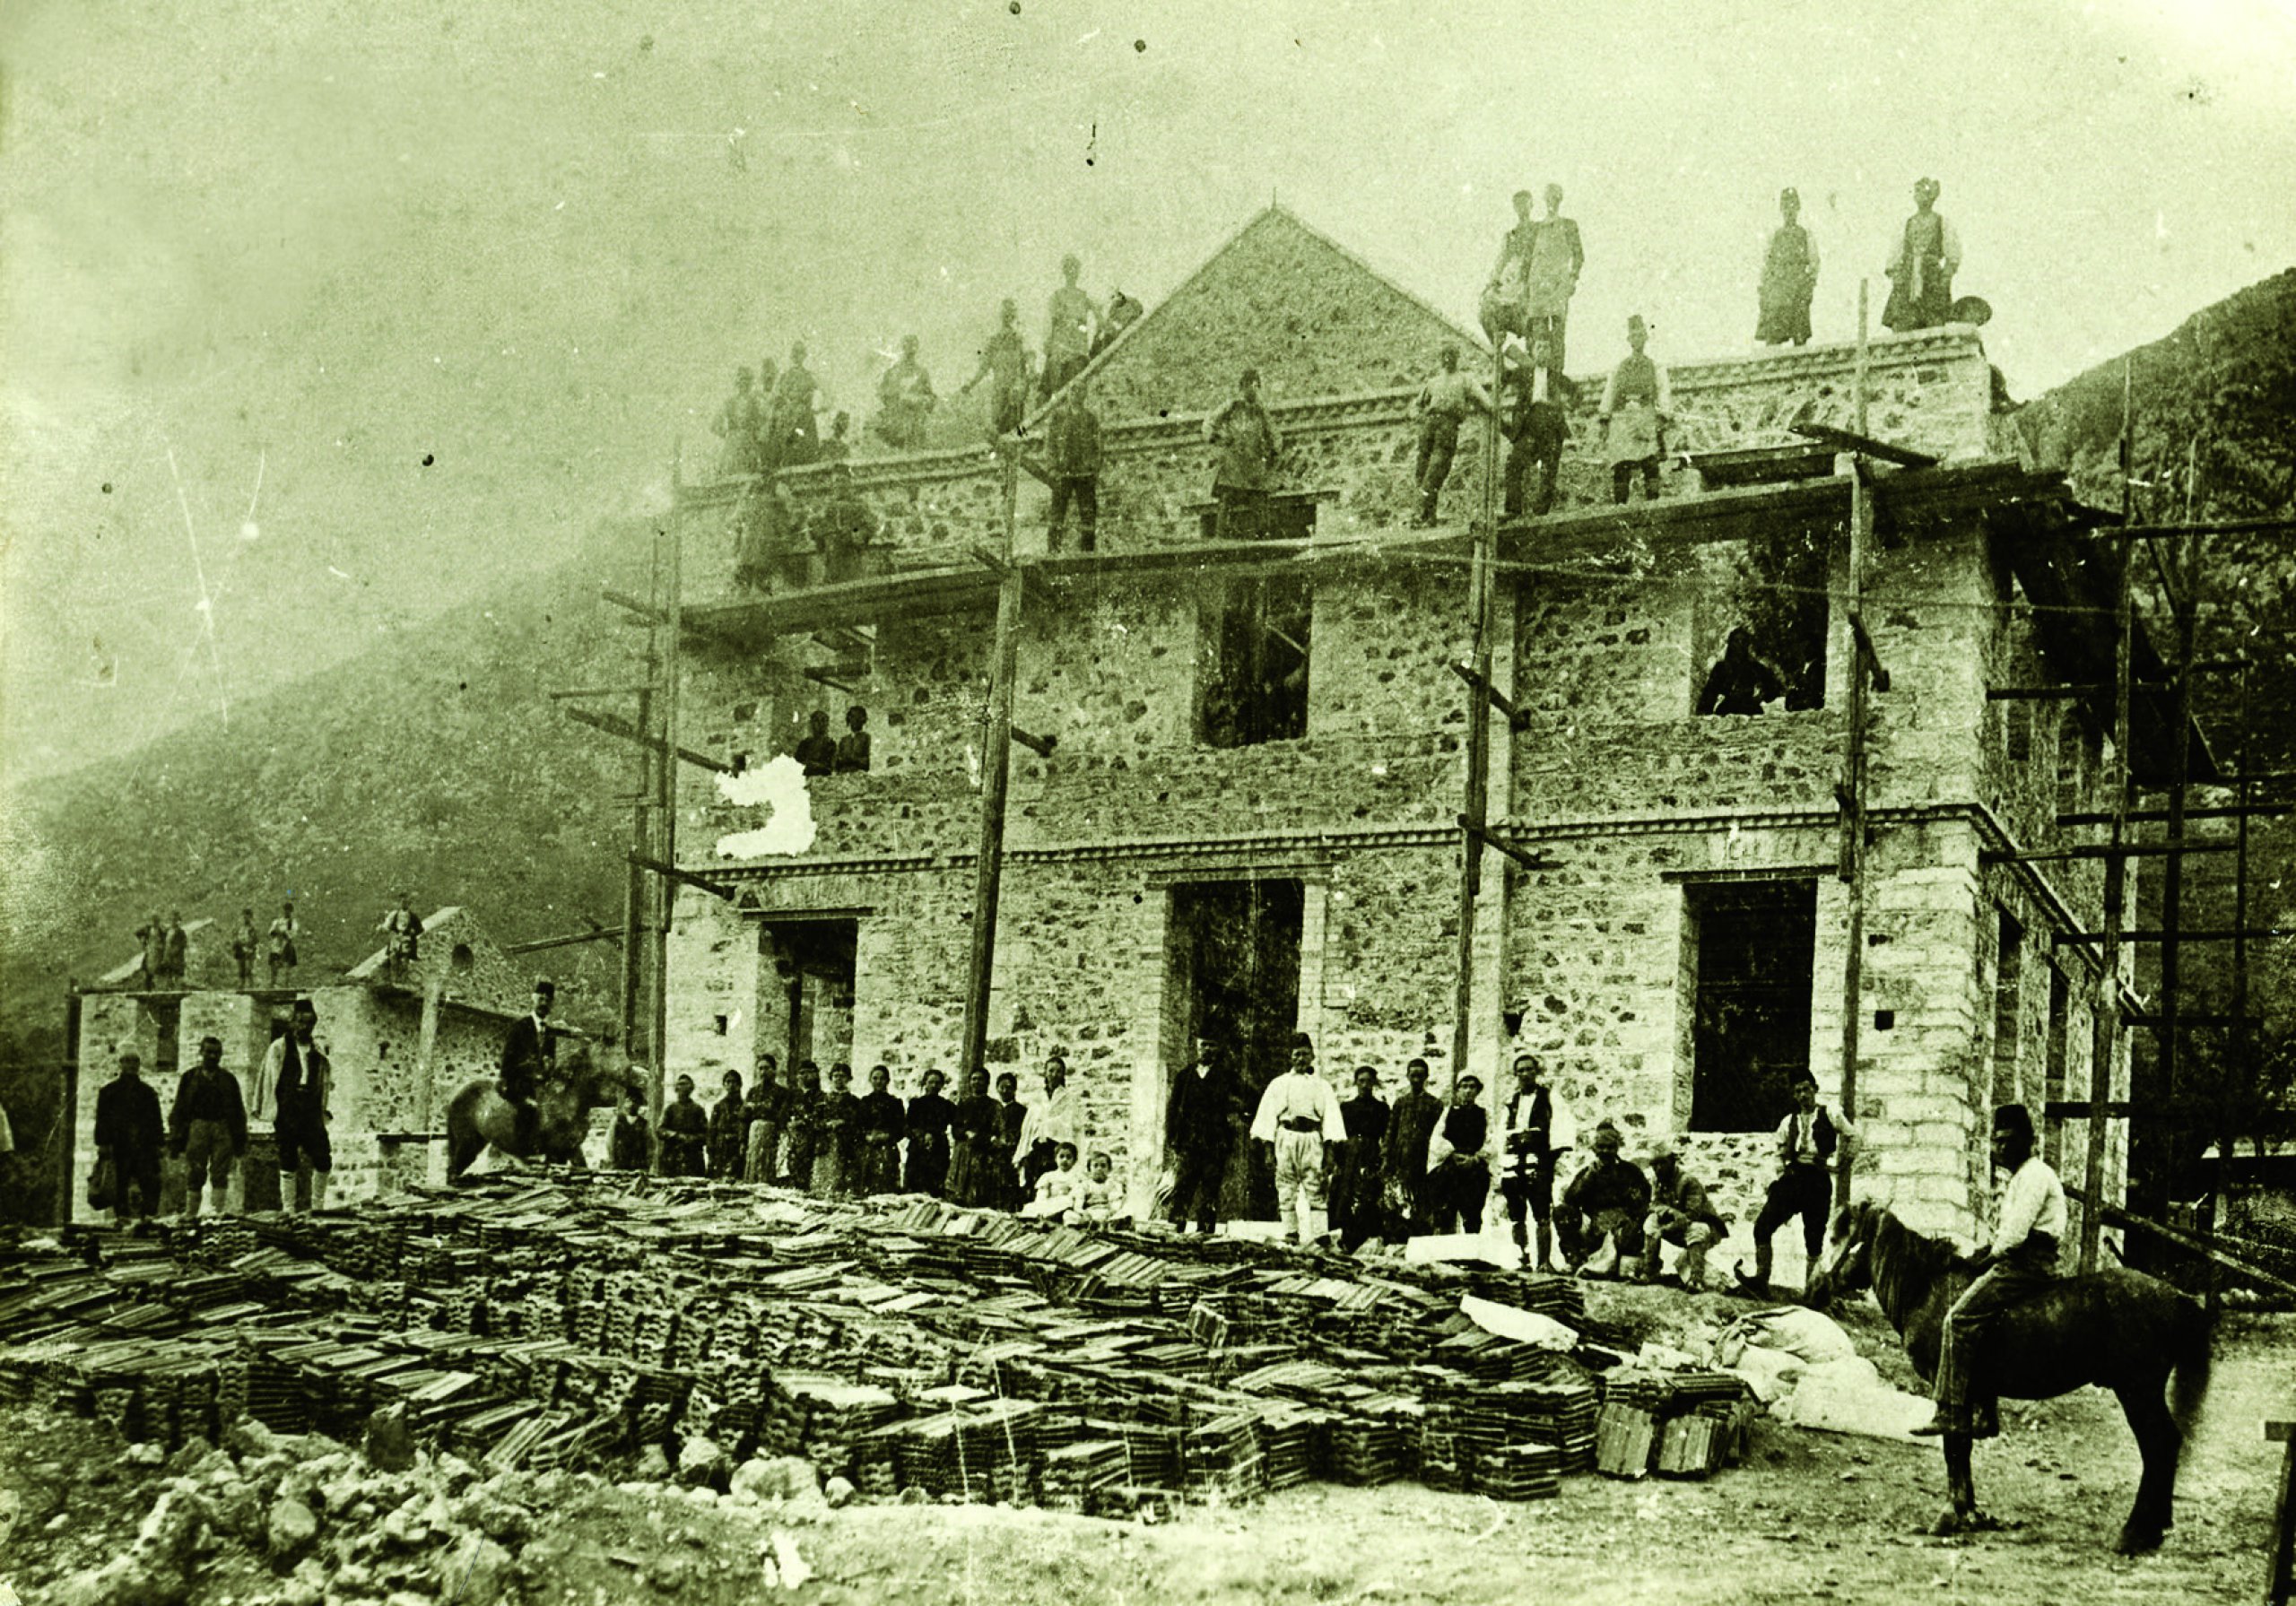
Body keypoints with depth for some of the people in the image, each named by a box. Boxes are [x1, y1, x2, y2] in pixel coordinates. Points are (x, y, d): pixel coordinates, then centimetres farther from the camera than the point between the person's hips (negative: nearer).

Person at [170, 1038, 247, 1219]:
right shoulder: (189, 1078, 10)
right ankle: (191, 1215, 3)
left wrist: (240, 1144, 10)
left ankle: (219, 1214, -6)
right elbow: (178, 1111, 9)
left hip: (223, 1130, 1)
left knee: (220, 1175, -5)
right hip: (197, 1128, -1)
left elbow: (238, 1112, 16)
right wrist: (177, 1142, 2)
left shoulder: (228, 1080, 14)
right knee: (194, 1175, -2)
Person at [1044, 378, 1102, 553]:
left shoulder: (1092, 417, 11)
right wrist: (1052, 467, -9)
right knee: (1058, 514, -4)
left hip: (1085, 473, 3)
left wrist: (1096, 472, 7)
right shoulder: (1057, 415, 3)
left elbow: (1096, 447, 14)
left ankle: (1086, 552, 9)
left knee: (1088, 514, 2)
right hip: (1063, 473, -3)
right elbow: (1050, 443, 1)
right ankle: (1053, 550, -1)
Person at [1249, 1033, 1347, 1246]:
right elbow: (1267, 1115, 10)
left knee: (1316, 1189, -9)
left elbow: (1331, 1117, 8)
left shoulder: (1322, 1086, 16)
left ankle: (1319, 1234, -14)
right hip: (1286, 1137, 1)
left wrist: (1330, 1150, -3)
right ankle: (1291, 1232, -2)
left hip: (1313, 1138, -1)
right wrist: (1267, 1147, -2)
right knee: (1287, 1189, -4)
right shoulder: (1279, 1084, 17)